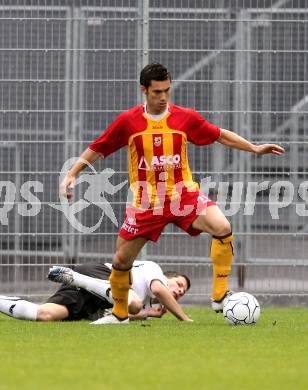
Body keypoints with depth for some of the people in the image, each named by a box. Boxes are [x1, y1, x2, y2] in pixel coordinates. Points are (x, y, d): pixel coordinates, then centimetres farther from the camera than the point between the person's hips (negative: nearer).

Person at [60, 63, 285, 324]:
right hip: (146, 202, 0)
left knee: (222, 228, -26)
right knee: (122, 259, 3)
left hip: (184, 195, 0)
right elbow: (97, 149, 6)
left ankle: (220, 297, -18)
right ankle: (119, 314, 29)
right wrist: (72, 174, 0)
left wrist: (255, 148, 7)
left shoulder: (185, 118, -2)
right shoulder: (128, 121, -4)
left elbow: (220, 135, 11)